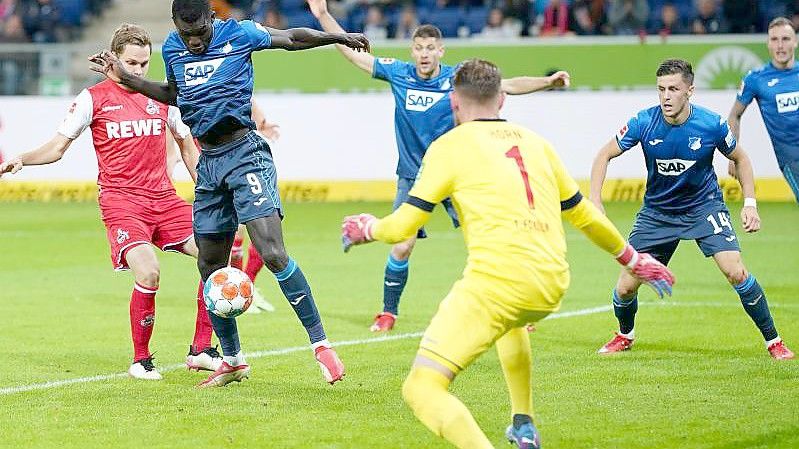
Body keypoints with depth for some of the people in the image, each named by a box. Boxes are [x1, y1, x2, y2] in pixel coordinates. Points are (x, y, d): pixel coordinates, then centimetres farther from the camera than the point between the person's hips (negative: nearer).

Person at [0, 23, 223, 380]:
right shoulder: (94, 98, 0)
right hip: (120, 200, -5)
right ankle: (141, 360, -5)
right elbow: (57, 147, 2)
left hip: (163, 199, 5)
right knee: (148, 273, -25)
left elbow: (186, 144, 22)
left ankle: (200, 351, 2)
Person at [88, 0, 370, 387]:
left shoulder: (238, 33, -6)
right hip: (208, 163, 6)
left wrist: (338, 37, 0)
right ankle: (232, 361, 22)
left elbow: (292, 38, 5)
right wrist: (125, 79, 19)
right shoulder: (172, 48, 9)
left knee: (272, 253, -20)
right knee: (210, 267, 8)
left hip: (244, 153, -6)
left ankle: (320, 344, -15)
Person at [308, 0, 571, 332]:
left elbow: (507, 85, -11)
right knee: (401, 248, -6)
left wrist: (548, 81, -24)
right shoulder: (398, 73, -3)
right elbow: (351, 51, 3)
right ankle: (388, 313, 14)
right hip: (412, 177, 1)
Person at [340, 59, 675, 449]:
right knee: (511, 320, 43)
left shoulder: (450, 146, 5)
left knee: (421, 389, -6)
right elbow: (583, 215, 28)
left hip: (495, 281, -6)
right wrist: (633, 259, 43)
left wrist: (366, 229, 25)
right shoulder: (534, 142, 19)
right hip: (552, 285, 6)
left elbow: (403, 226, 3)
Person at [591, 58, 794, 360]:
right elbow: (605, 155, -7)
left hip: (704, 206, -1)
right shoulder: (644, 123, -19)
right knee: (626, 287, -2)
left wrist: (750, 204, -8)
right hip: (657, 211, 1)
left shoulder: (711, 125, -19)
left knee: (736, 272, -20)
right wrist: (595, 202, -18)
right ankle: (625, 336, 31)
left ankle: (773, 341, -3)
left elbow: (740, 159, 0)